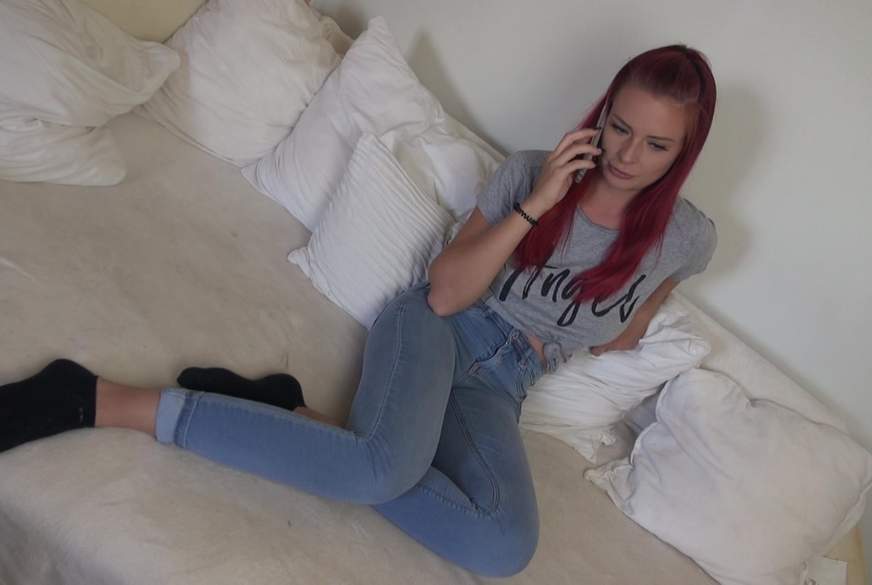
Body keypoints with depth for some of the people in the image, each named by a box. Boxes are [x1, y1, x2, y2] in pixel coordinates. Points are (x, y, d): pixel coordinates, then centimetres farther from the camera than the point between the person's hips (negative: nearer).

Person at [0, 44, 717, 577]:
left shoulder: (686, 238, 3)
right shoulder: (530, 172, -3)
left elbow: (620, 339, 21)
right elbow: (445, 294, -10)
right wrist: (533, 207, -17)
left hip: (497, 388, 3)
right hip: (434, 328, -2)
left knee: (506, 549, -29)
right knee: (387, 466, -37)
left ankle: (292, 412, -22)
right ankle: (93, 398, -29)